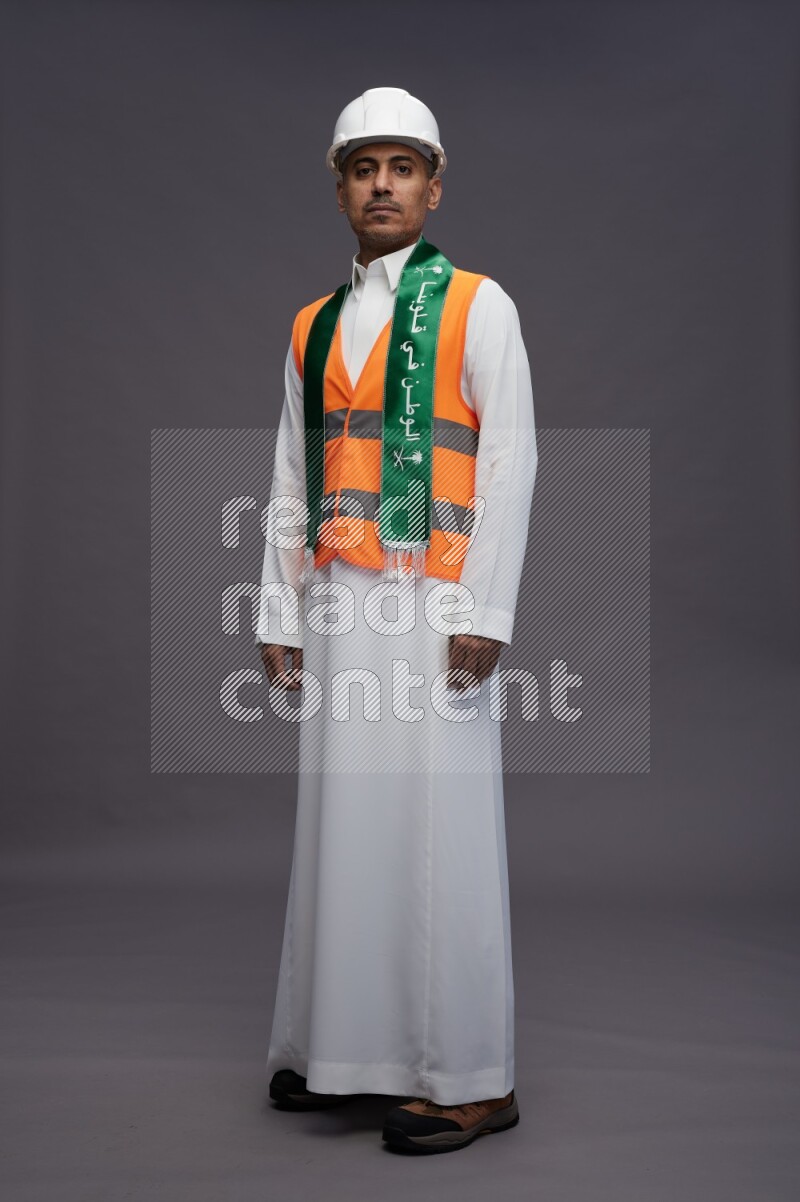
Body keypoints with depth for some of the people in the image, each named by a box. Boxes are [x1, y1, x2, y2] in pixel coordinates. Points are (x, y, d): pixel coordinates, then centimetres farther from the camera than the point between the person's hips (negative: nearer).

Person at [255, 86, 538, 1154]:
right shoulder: (313, 326, 17)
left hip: (434, 603, -5)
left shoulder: (475, 304, 3)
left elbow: (509, 461, -5)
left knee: (439, 825, -4)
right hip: (339, 605, 5)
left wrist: (484, 611, -13)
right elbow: (291, 483, 16)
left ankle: (469, 1078, 7)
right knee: (343, 820, 8)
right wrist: (280, 614, 9)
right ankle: (342, 1045, 21)